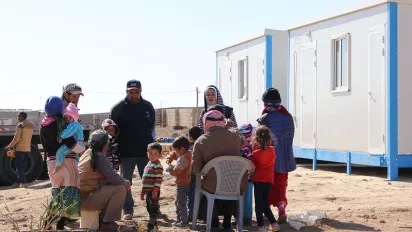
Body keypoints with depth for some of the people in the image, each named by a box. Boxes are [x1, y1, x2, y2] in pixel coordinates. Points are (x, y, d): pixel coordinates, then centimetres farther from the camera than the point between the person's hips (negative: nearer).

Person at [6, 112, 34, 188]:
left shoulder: (20, 125, -12)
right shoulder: (31, 126, 11)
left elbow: (16, 138, -15)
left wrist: (10, 146, -3)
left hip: (20, 149, -7)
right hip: (27, 149, 7)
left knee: (19, 167, -3)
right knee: (23, 167, 13)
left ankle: (22, 183, -10)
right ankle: (19, 182, 15)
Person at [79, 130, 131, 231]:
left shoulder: (88, 153, 13)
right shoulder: (101, 158, -16)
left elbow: (107, 177, 18)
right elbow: (113, 178, -21)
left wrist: (123, 182, 8)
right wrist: (126, 183, -1)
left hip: (79, 195, 10)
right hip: (86, 198, -10)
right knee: (120, 189, -12)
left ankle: (101, 219, 21)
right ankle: (107, 222, -6)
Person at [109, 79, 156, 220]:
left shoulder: (148, 106, 2)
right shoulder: (118, 108, -5)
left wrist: (147, 141, 10)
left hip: (145, 151, 1)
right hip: (126, 153, -1)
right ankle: (127, 211, 14)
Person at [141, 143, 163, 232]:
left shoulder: (158, 166, -13)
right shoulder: (149, 164, 16)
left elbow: (159, 179, -19)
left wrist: (155, 190, -24)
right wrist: (143, 190, 22)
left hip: (153, 191, -9)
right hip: (148, 190, 9)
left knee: (153, 208, -4)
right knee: (149, 208, 15)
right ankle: (154, 225, 25)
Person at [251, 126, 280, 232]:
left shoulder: (255, 153, -11)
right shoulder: (272, 150, -1)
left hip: (258, 180, -4)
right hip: (269, 180, 4)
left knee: (259, 203, 2)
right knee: (265, 203, 18)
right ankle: (274, 223, 11)